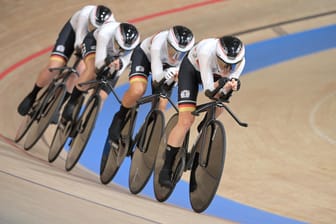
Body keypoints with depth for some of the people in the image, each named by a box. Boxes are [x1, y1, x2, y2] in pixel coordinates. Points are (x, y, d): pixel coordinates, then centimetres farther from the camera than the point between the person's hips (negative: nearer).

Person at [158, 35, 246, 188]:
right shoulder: (207, 52, -42)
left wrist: (230, 87, -45)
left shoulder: (239, 60, -30)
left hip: (214, 72, 5)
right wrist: (220, 84, -57)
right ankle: (166, 169, -9)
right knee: (186, 121, -15)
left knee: (222, 100, -21)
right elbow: (208, 91, -38)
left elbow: (222, 95, -25)